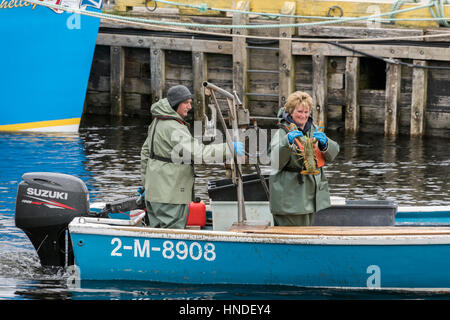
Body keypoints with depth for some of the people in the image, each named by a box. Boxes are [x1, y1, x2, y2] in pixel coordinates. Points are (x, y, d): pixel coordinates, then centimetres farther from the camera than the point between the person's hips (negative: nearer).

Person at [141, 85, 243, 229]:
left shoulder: (157, 122, 12)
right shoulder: (173, 128, -20)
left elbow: (146, 152, 21)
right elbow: (198, 153, -27)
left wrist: (145, 183, 27)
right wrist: (229, 149, -22)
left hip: (154, 192, 10)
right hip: (169, 195, -10)